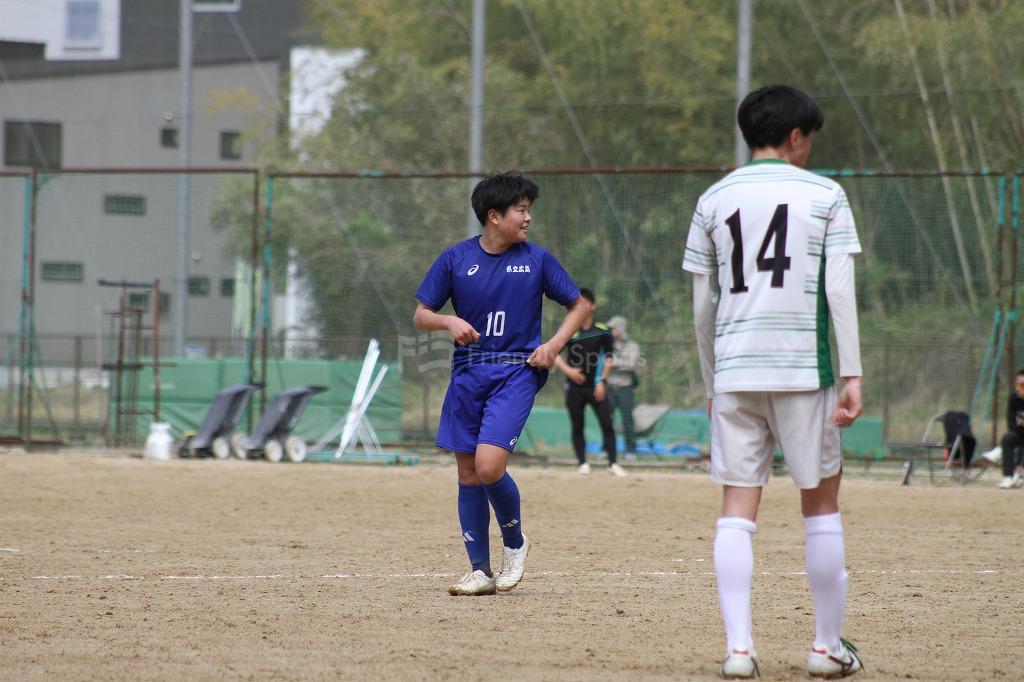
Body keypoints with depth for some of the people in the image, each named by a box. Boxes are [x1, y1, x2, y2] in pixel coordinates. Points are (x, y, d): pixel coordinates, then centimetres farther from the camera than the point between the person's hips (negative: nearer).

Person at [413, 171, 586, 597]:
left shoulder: (537, 260, 1)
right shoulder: (456, 259, 2)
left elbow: (577, 306, 11)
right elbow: (420, 316, 6)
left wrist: (554, 345, -4)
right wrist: (449, 322, -14)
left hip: (517, 373, -3)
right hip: (468, 373, 3)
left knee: (489, 466, -18)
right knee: (468, 474, 4)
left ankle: (515, 542, 8)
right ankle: (481, 571, 13)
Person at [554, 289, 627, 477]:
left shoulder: (602, 331, 2)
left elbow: (608, 359, 4)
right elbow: (553, 354, 1)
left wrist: (602, 381, -6)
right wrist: (567, 369, -15)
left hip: (596, 387, -1)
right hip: (575, 386, 1)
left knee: (607, 424, -8)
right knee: (577, 427, 3)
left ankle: (613, 464, -5)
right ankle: (582, 463, 11)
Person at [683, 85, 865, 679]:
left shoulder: (715, 200, 9)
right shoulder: (824, 195, 2)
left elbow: (702, 306, 10)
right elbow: (840, 291, -6)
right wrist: (853, 375, -7)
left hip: (734, 370, 2)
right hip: (804, 367, -2)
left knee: (738, 507, 2)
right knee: (821, 502, 9)